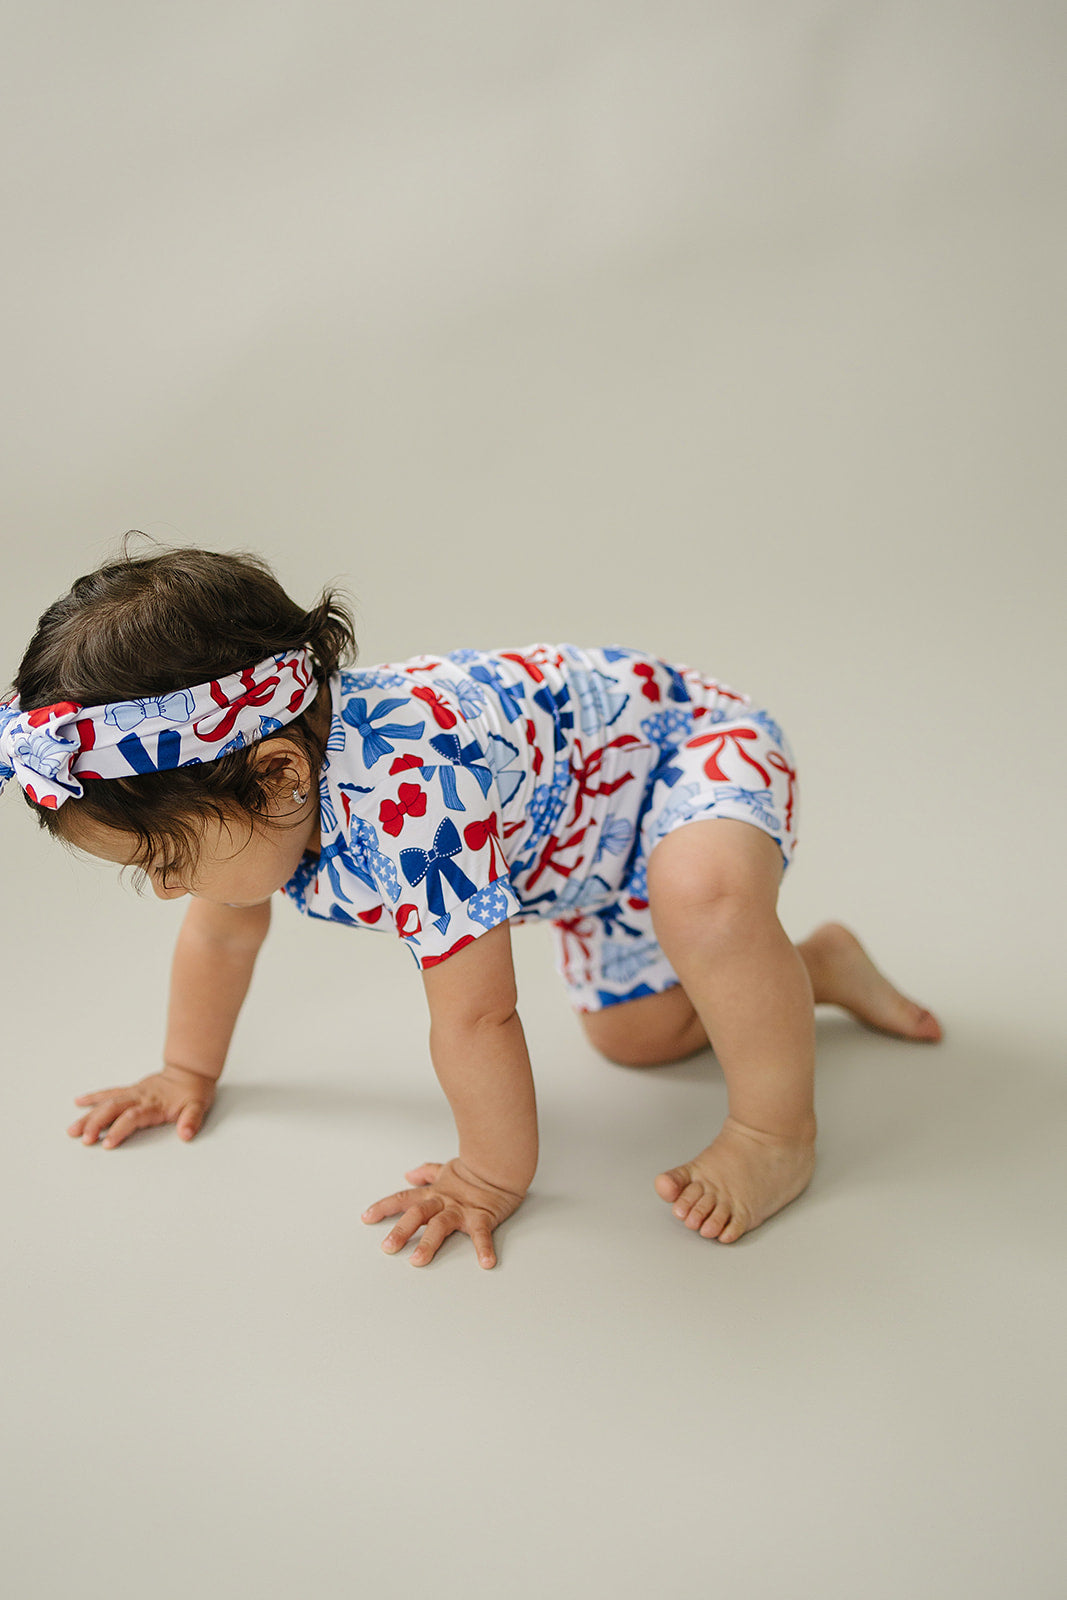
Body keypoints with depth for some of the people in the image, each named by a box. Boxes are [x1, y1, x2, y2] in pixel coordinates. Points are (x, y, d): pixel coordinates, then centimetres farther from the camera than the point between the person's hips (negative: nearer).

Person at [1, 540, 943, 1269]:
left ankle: (778, 1135, -18)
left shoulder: (410, 797, -44)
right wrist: (189, 1073, 16)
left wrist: (494, 1179, -22)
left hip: (690, 742, -9)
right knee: (633, 1036, 18)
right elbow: (222, 933, 6)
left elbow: (476, 1017, -35)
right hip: (591, 840, 10)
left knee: (705, 891, -42)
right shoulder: (236, 780, -14)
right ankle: (819, 967, 40)